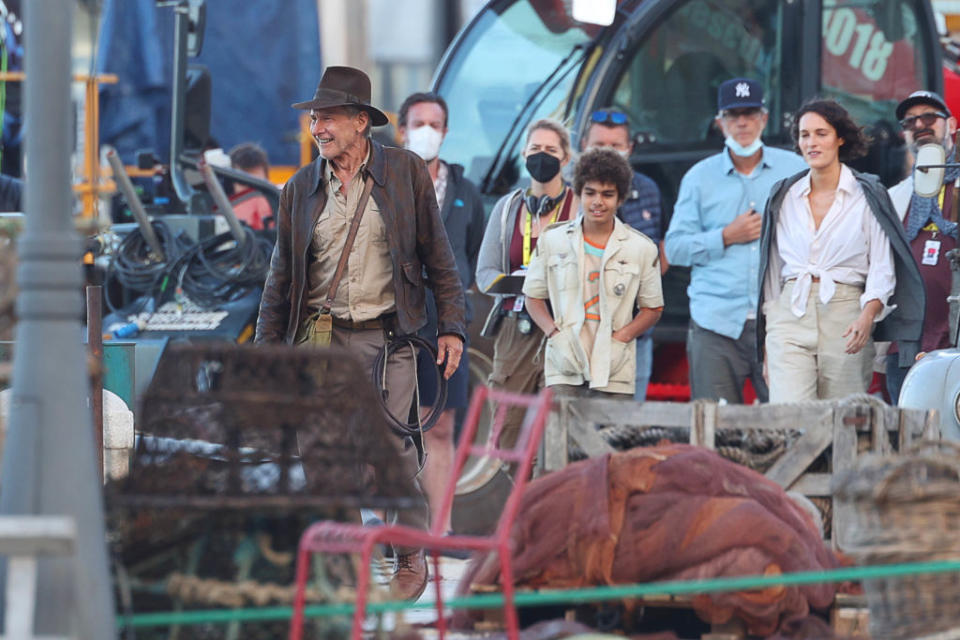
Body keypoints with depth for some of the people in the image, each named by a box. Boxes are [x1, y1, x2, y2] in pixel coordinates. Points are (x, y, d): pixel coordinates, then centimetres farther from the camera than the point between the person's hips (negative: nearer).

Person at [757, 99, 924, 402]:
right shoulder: (784, 196, 12)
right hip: (790, 316, 2)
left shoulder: (867, 195, 2)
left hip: (844, 315, -2)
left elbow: (882, 267, -1)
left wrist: (867, 316, -17)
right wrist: (768, 325, 14)